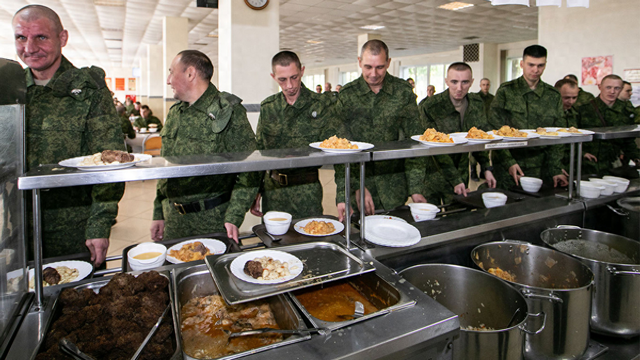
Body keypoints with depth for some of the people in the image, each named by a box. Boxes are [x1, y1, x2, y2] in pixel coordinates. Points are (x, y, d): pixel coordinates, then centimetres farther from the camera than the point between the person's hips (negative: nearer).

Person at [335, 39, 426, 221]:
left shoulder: (403, 91, 0)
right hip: (359, 180, -1)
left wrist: (416, 188, -8)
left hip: (395, 184, 1)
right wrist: (343, 195, -16)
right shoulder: (346, 95, -2)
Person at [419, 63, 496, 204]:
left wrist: (487, 168, 4)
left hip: (462, 173, 5)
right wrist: (455, 179, -20)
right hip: (433, 174, -4)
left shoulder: (477, 104, -1)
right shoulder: (429, 107, -19)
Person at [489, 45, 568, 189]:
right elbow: (495, 130, -6)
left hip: (539, 170, 3)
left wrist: (556, 170, 2)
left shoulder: (553, 96, 9)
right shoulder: (506, 91, -1)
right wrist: (508, 161, -14)